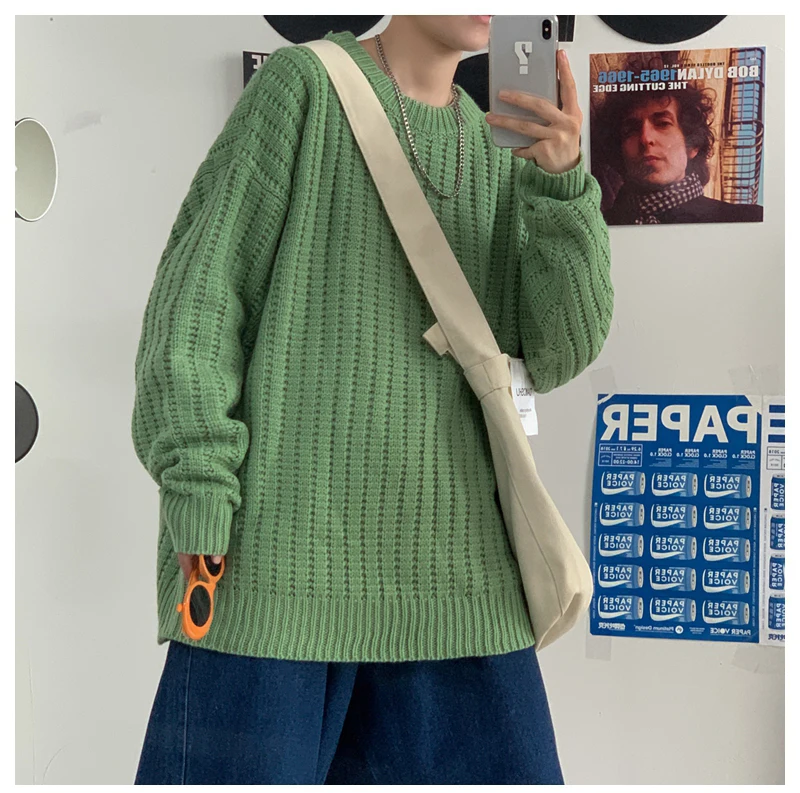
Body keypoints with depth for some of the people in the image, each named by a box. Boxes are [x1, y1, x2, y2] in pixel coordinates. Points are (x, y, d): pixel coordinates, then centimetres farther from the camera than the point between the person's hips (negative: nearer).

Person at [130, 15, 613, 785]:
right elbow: (197, 287, -4)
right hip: (279, 539, -5)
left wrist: (561, 180, -11)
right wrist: (198, 503, -13)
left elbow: (556, 350, 5)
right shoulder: (302, 82, 3)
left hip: (441, 559, 5)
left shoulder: (498, 154, 17)